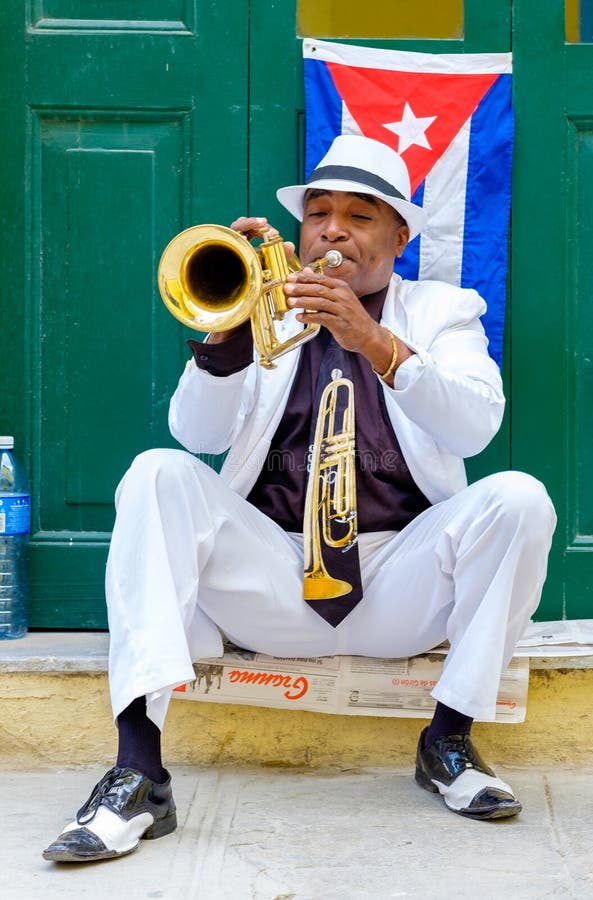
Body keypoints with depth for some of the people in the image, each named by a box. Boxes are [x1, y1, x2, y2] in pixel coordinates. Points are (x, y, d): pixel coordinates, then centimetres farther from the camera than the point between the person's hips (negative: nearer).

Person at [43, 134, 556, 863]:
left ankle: (448, 742, -9)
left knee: (517, 499, -24)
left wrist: (376, 342, -22)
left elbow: (477, 425, -8)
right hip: (274, 576, 1)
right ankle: (137, 772, -29)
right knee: (160, 475, -22)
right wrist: (229, 329, -18)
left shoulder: (441, 312, 15)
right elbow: (196, 433, 0)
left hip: (402, 583, 0)